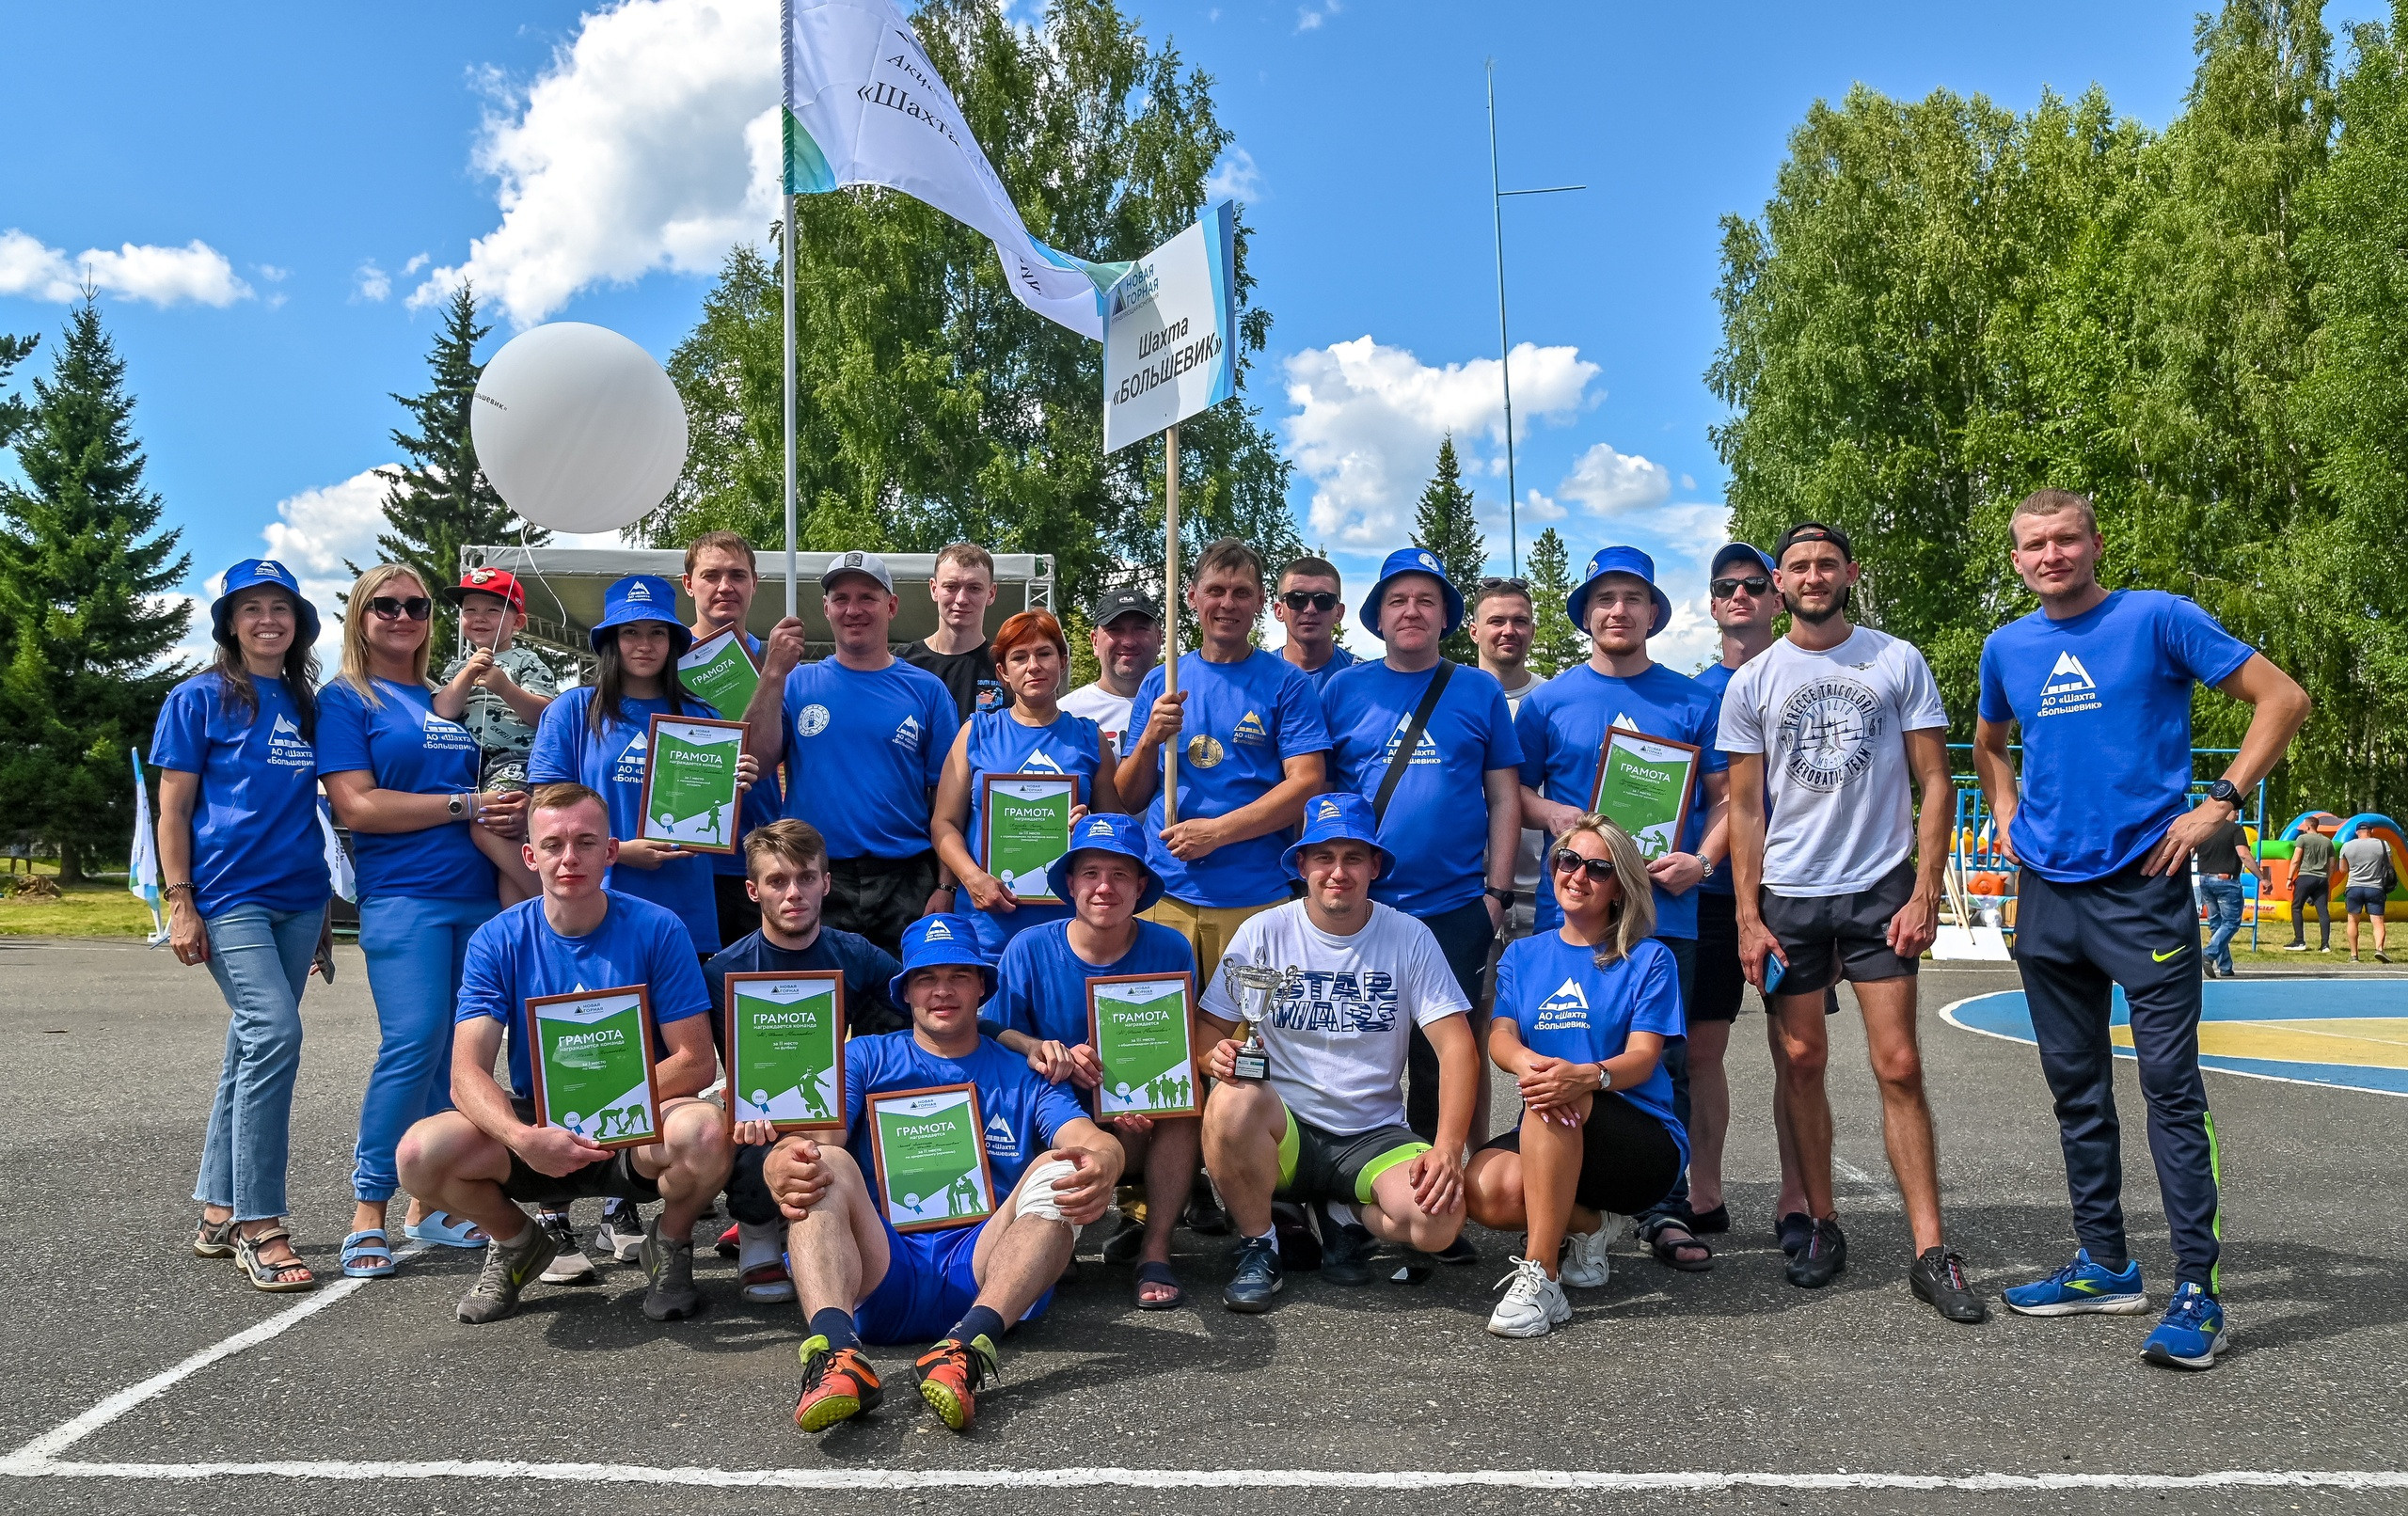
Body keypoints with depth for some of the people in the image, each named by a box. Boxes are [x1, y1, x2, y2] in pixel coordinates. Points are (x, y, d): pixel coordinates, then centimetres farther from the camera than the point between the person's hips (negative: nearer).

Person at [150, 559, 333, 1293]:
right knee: (274, 1033, -17)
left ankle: (218, 1212, 19)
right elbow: (173, 810, -2)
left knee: (255, 1045, 9)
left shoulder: (308, 707, 14)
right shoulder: (199, 698, 1)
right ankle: (258, 1226, -11)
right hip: (230, 894, -5)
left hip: (298, 896, 6)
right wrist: (179, 904, -9)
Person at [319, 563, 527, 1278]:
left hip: (477, 895, 6)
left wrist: (505, 816, 2)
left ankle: (429, 1206, 15)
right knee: (413, 1043, -15)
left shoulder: (452, 700, 20)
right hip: (402, 895, -5)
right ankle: (368, 1213, -4)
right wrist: (467, 804, -9)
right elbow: (357, 806, -8)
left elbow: (491, 786, 26)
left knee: (461, 1051, 5)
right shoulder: (345, 699, 4)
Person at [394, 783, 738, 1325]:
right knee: (421, 1152, -25)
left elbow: (696, 1062, -9)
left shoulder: (656, 929, -8)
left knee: (706, 1132, -35)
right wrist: (523, 1137, -32)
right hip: (535, 1132, 2)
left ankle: (670, 1242, 2)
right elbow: (468, 1073, -12)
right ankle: (517, 1243, 9)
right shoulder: (498, 941, -4)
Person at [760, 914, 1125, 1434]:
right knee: (828, 1165, -25)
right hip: (882, 1269, 0)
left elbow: (1092, 1141, 2)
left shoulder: (1021, 1074, 21)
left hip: (981, 1271, 0)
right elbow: (812, 1139, 1)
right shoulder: (864, 1057, 20)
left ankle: (969, 1345, -45)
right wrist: (784, 1163, -26)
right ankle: (837, 1350, -49)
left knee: (1058, 1170, -24)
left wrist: (1101, 1164, -25)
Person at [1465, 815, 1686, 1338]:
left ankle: (1539, 1277, -31)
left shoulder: (1648, 960, 2)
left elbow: (1642, 1058, -10)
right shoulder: (1523, 955, 13)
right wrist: (1525, 1062, -29)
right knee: (1483, 1190, -29)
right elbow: (1499, 1036, -2)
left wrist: (1587, 1076, -34)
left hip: (1645, 1147, -3)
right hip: (1550, 1141, 3)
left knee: (1561, 1100, -36)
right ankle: (1589, 1226, 2)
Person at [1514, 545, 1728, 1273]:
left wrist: (1702, 859, -7)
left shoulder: (1693, 700, 10)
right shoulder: (1549, 701, 9)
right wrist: (1552, 815, -9)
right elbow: (1513, 789, 12)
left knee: (1665, 1062, 2)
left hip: (1666, 907, 0)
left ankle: (1665, 1211, 12)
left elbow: (1725, 795, 10)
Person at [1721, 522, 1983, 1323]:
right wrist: (1747, 916, -2)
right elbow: (1744, 807, 6)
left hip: (1881, 888, -1)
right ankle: (1822, 1227, 18)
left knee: (1898, 1065, -5)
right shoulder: (1752, 682, 6)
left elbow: (1934, 783, 2)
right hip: (1788, 895, 2)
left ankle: (1931, 1252, -1)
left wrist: (1924, 892, -8)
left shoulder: (1897, 661, 3)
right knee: (1801, 1060, 5)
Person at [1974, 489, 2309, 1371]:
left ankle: (2197, 1291, -2)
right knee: (2076, 1088, 11)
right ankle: (2104, 1266, 22)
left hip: (2142, 885, -5)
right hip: (2047, 893, 6)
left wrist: (2219, 802, -10)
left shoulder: (2158, 619, -4)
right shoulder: (2007, 648, 11)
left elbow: (2283, 700, -3)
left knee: (2170, 1083, -7)